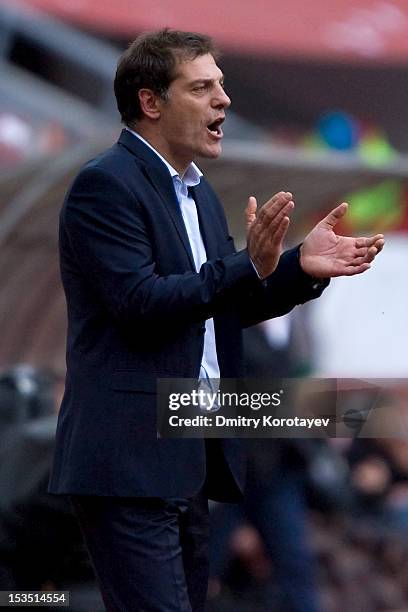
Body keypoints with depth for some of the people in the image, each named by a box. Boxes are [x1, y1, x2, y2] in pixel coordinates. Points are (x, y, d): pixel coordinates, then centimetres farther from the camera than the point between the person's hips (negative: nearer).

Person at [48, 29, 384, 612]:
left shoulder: (197, 191, 18)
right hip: (131, 459, -9)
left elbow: (228, 304, 18)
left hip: (189, 457, 9)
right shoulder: (106, 184, -10)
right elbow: (138, 303, -20)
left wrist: (300, 267, 1)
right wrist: (248, 267, -28)